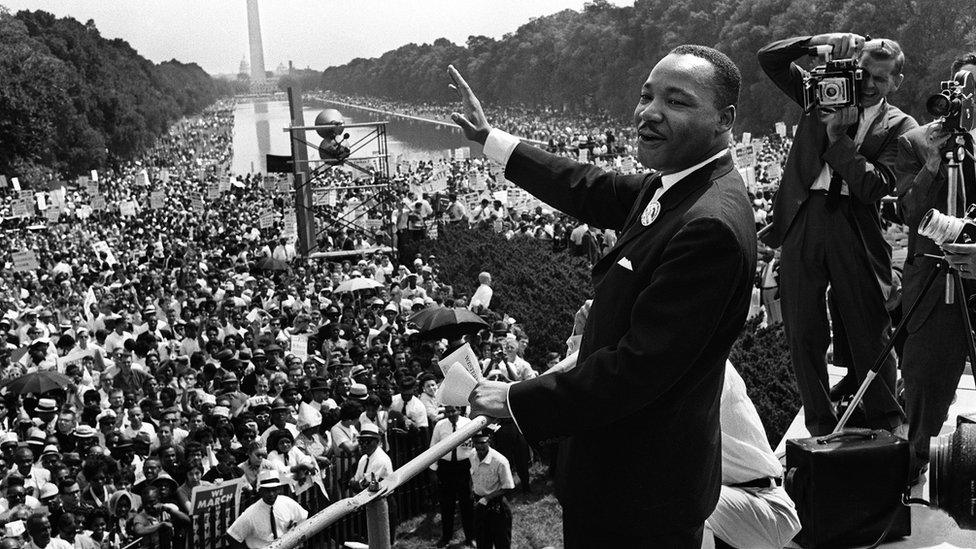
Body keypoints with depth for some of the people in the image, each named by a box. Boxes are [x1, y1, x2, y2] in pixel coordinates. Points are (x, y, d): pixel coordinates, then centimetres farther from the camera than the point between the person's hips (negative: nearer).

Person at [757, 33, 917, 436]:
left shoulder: (899, 127, 4)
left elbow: (875, 185, -11)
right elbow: (768, 58, 6)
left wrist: (837, 135, -13)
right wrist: (822, 41, -6)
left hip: (856, 230, -2)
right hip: (803, 220, 2)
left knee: (869, 335, 3)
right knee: (804, 334, 6)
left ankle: (886, 428, 19)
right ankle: (820, 428, 19)